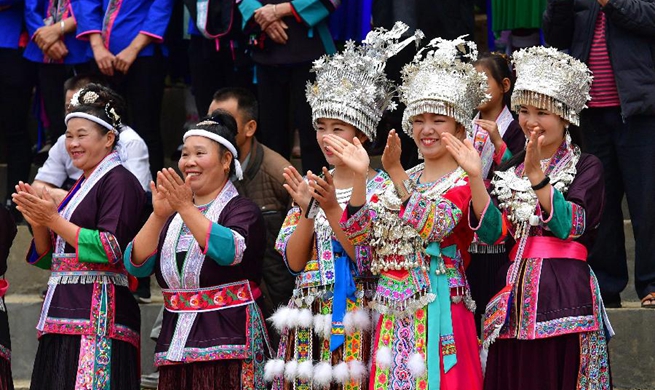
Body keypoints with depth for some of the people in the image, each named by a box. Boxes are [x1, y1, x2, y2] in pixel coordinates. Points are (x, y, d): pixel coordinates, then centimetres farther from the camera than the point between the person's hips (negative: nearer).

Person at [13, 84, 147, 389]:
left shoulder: (119, 182, -5)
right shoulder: (80, 186, 21)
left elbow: (111, 249, -16)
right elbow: (49, 258, 22)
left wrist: (54, 220, -13)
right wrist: (38, 223, 2)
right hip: (63, 314, 8)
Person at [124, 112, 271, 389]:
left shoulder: (243, 210, 2)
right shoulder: (172, 216, 17)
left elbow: (230, 251, -20)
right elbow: (136, 265, 3)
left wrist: (186, 208, -23)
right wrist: (158, 216, -10)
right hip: (177, 346, 5)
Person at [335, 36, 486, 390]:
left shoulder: (463, 181, -3)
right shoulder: (404, 181, 15)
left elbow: (432, 225, -20)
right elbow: (357, 231, 6)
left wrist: (396, 173, -22)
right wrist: (358, 178, -7)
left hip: (438, 306, -6)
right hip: (395, 313, 6)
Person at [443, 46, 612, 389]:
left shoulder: (585, 167, 3)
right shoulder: (511, 169, 16)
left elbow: (570, 225, -13)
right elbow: (492, 231, 2)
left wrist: (537, 176, -23)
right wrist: (475, 177, -10)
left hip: (563, 298, -4)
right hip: (516, 296, 4)